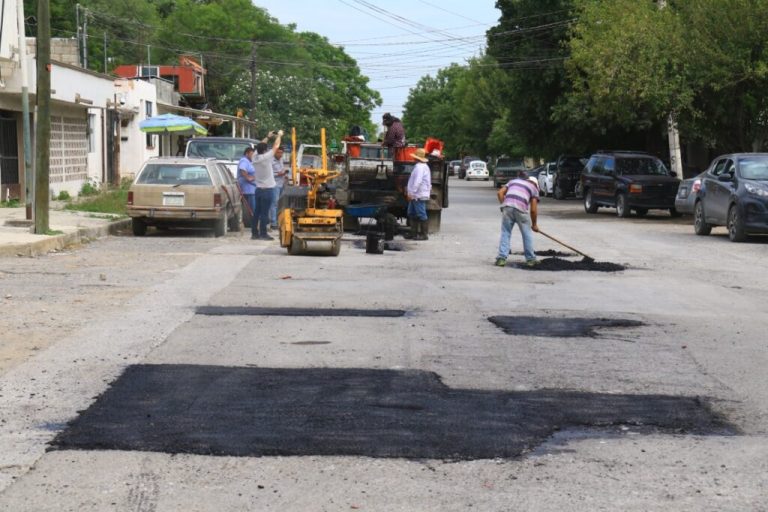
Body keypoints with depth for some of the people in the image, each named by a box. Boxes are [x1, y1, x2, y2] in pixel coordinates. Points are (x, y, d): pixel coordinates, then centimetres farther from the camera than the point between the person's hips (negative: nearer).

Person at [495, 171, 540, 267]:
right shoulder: (534, 187, 21)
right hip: (521, 209, -2)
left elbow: (500, 192, 15)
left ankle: (501, 258, 3)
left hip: (507, 206, 2)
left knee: (505, 233, 10)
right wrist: (534, 224, 23)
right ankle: (530, 259, 19)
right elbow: (533, 210, 13)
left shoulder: (513, 181, 31)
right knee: (527, 234, 13)